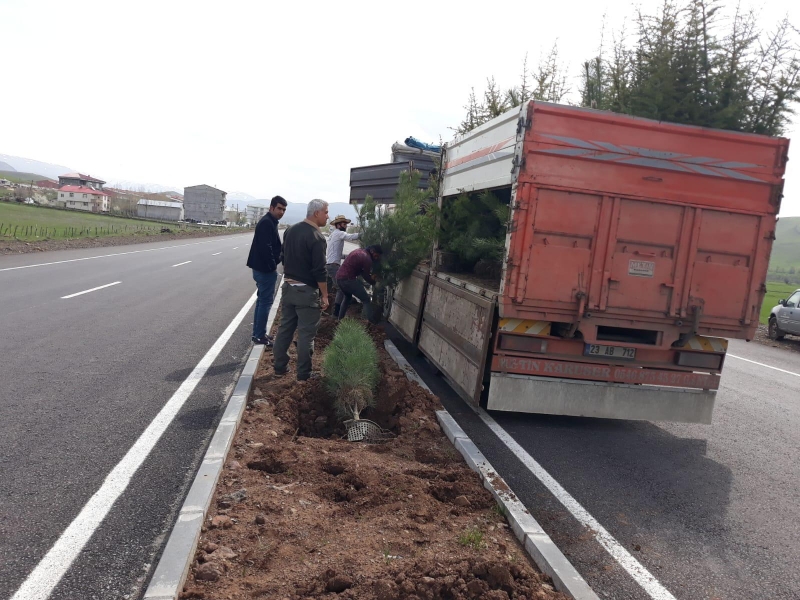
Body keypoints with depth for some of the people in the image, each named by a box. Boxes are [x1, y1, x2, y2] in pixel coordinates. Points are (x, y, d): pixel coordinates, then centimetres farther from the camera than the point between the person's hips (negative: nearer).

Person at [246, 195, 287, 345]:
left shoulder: (269, 222, 16)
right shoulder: (267, 223, -17)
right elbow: (265, 248, -24)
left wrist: (273, 264, 11)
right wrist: (273, 266, -16)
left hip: (263, 268, 11)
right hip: (266, 269, -11)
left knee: (262, 300, 16)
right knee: (266, 301, -4)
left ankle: (258, 333, 24)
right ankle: (260, 336, 3)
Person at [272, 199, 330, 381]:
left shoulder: (290, 230, 7)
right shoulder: (316, 238, -18)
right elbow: (319, 271, -19)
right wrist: (324, 295, -12)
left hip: (288, 287, 8)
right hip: (306, 291, -8)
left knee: (285, 328, 15)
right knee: (306, 333, 2)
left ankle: (280, 367, 23)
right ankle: (303, 374, 9)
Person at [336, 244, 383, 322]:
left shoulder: (359, 251, 18)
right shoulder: (367, 258, -9)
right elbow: (366, 276, -2)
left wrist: (371, 276, 24)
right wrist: (374, 282, 16)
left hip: (339, 277, 9)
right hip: (348, 279, -9)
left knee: (347, 297, 32)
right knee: (366, 299, -1)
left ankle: (340, 319, 34)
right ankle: (372, 323, -7)